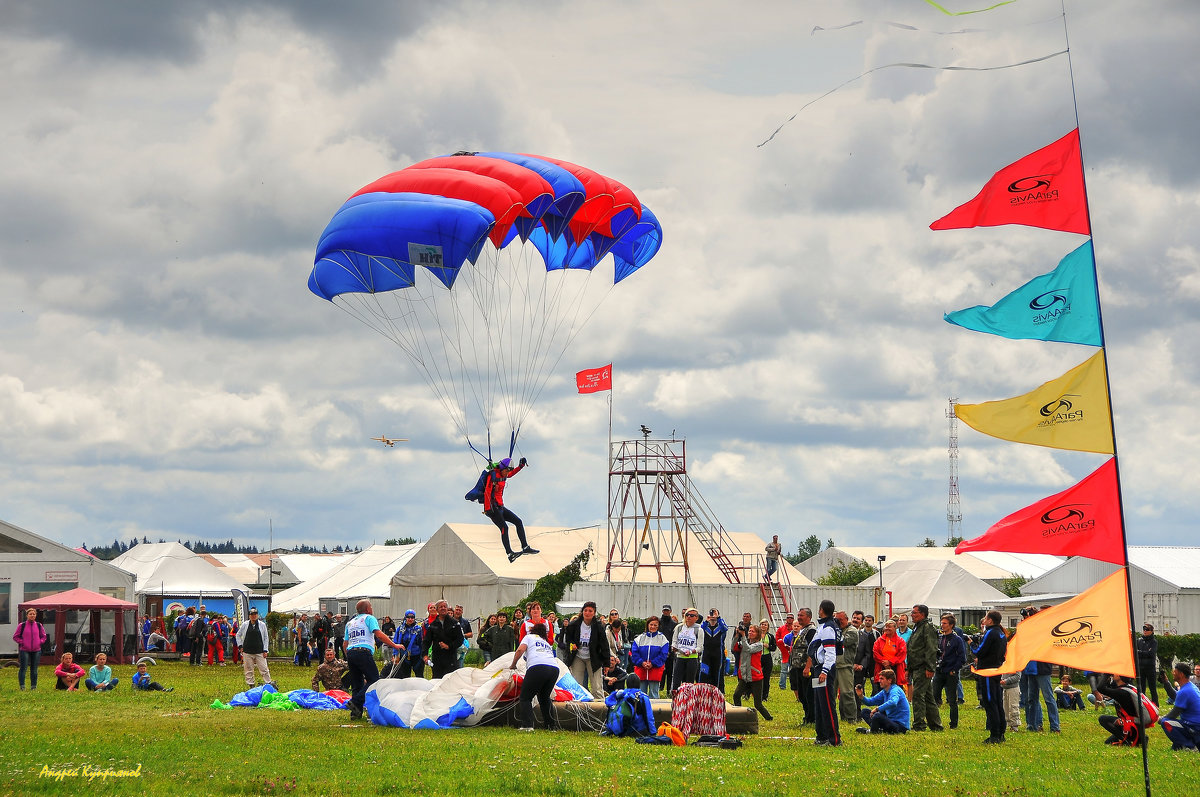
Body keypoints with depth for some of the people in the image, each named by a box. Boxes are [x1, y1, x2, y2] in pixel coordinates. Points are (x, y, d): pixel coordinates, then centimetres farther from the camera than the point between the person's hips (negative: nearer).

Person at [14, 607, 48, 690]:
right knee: (23, 668, -8)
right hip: (24, 650, -3)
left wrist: (40, 642, 0)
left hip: (36, 650, 3)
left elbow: (44, 636, 17)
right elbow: (15, 637, 4)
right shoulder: (22, 625, -1)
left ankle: (33, 686, 13)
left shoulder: (39, 626, 7)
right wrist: (22, 642, -8)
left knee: (34, 669, 7)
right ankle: (22, 686, -5)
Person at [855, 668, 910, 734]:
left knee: (877, 715, -35)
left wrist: (877, 709, -34)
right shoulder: (884, 692, 10)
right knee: (865, 711, 12)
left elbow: (893, 703, -41)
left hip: (900, 726, -10)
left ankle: (871, 731, -4)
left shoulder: (895, 690, -19)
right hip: (890, 720, 10)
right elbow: (870, 702, 14)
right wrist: (861, 696, -5)